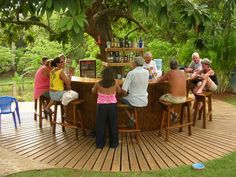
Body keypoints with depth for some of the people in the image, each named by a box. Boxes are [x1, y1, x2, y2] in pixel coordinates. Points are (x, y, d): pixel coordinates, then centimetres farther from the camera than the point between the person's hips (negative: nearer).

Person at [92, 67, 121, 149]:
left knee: (101, 125, 11)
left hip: (101, 106, -1)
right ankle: (113, 143, 22)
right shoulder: (115, 83, -6)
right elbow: (119, 91, 13)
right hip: (112, 106, 1)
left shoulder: (98, 84, -9)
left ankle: (100, 144, 19)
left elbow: (93, 91, 12)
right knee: (113, 125, 13)